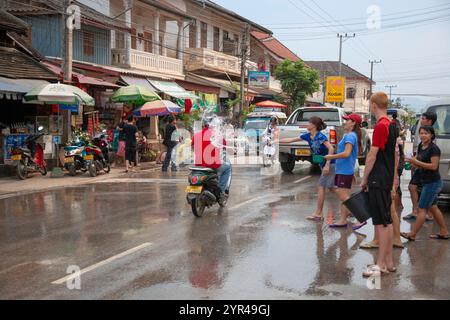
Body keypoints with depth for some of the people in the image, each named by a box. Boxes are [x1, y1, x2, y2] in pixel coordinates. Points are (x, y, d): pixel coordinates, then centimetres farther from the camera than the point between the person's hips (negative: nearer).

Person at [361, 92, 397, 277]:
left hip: (378, 180, -10)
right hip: (387, 179, 10)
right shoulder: (391, 125, 13)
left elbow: (372, 156, -17)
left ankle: (381, 265, -1)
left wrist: (364, 179, -8)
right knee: (386, 221, 13)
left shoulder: (380, 126, -17)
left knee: (382, 223, -6)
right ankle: (389, 262, 20)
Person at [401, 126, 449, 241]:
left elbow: (434, 166, -22)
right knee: (433, 207, 16)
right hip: (426, 182, 10)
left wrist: (417, 162, -22)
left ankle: (412, 235, 1)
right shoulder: (421, 146, 9)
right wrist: (413, 162, -2)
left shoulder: (434, 149, -16)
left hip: (432, 183, -10)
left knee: (422, 209, -4)